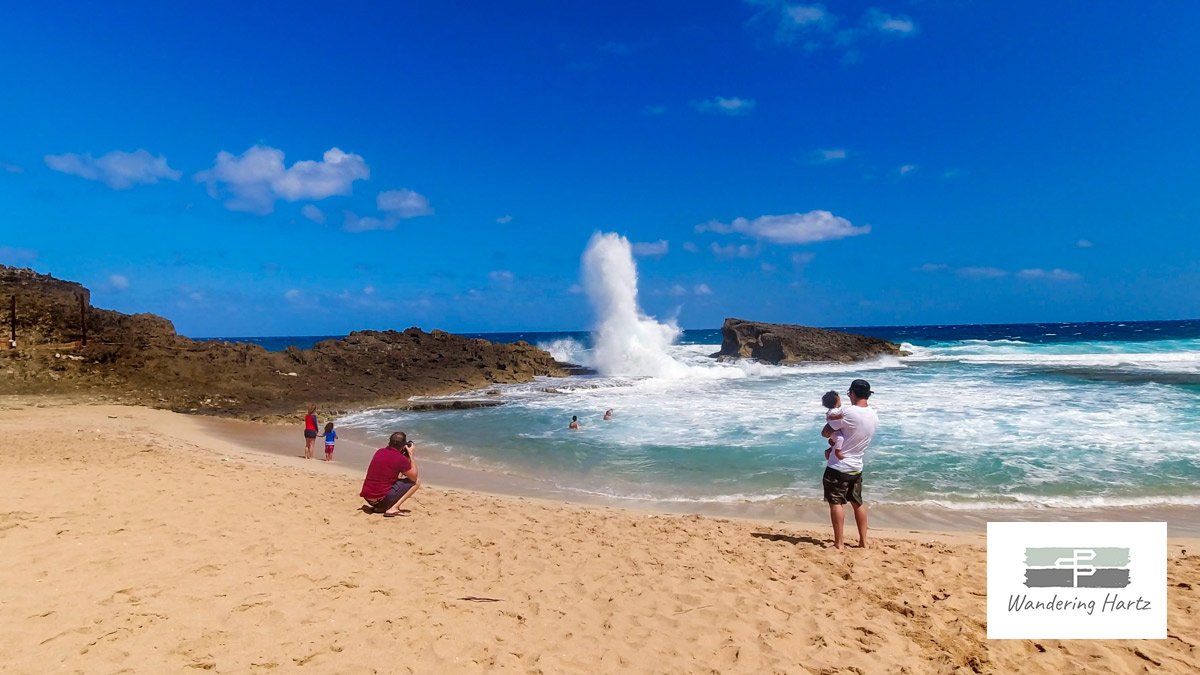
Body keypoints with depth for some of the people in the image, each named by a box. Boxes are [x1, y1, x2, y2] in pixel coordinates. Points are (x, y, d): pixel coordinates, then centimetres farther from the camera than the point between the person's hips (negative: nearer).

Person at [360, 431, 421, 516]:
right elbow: (414, 477, 0)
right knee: (417, 481, 3)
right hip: (381, 499, -7)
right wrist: (411, 455, 2)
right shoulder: (401, 459, -13)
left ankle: (379, 507, 13)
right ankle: (393, 508, -8)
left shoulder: (379, 452, 7)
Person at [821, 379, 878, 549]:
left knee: (836, 503, -1)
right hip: (857, 468, 7)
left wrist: (832, 419, 5)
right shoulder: (874, 417, 3)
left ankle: (838, 543, 1)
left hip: (838, 467, -7)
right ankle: (863, 541, 24)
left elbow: (825, 433, -12)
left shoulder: (848, 413, -21)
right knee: (858, 503, 18)